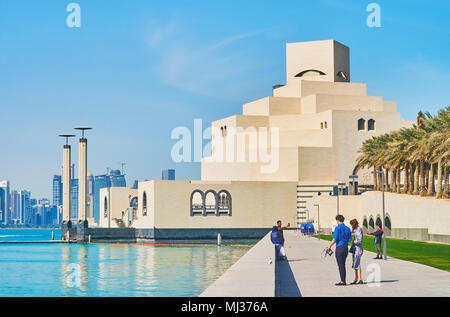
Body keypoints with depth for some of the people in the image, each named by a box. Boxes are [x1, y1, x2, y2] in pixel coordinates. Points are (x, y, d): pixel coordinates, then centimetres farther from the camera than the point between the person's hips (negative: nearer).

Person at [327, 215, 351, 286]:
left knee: (340, 265, -2)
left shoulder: (338, 228, -12)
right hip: (346, 248, 7)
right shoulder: (347, 228, 8)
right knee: (343, 265, 14)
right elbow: (349, 239, 9)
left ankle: (342, 281, -2)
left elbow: (334, 240, -16)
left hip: (339, 248, -7)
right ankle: (343, 280, 15)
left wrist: (329, 246, -3)